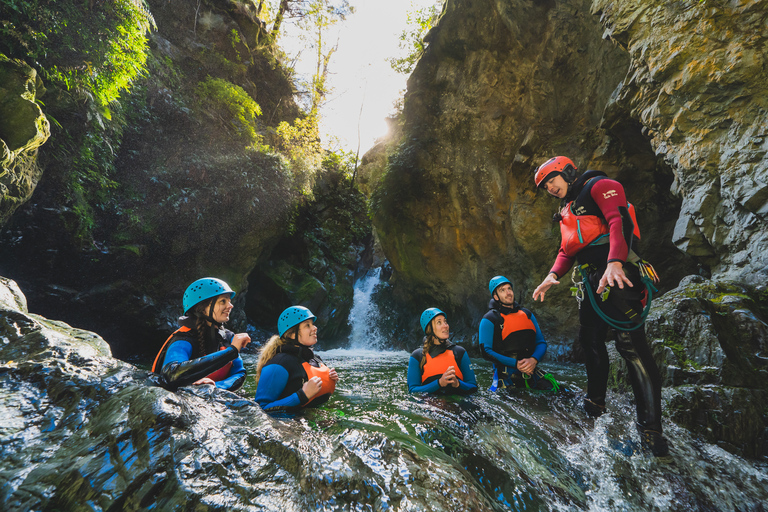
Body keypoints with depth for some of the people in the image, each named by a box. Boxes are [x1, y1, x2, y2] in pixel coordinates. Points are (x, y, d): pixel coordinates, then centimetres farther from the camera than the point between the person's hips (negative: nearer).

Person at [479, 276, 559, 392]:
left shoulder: (527, 314, 17)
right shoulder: (489, 319, 0)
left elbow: (541, 342, 15)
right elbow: (486, 351, -6)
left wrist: (534, 360, -8)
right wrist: (515, 364, -15)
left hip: (532, 371, 4)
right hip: (506, 375, -4)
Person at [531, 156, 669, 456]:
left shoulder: (600, 186, -1)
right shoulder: (567, 211, 25)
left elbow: (620, 222, -18)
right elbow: (567, 250, 25)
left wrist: (615, 263, -32)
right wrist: (553, 275, 8)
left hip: (616, 275, -9)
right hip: (590, 280, 9)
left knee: (631, 345, -12)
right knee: (590, 340, 13)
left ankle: (650, 427, -6)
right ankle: (595, 401, 28)